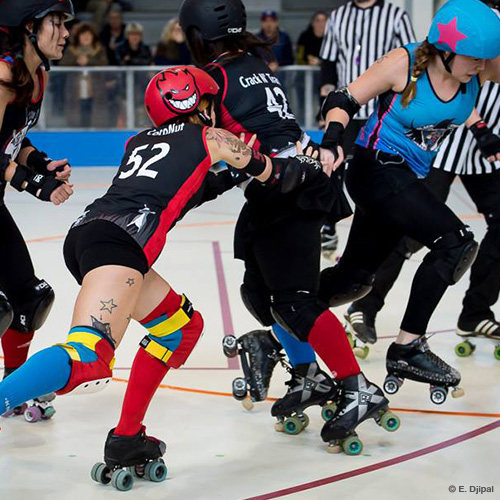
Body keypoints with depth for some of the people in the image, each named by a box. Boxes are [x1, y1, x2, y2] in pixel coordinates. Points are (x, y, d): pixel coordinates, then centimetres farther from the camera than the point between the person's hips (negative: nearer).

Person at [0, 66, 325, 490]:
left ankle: (127, 439, 18)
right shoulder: (211, 138, 17)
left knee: (182, 326, 23)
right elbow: (279, 176, 27)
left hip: (85, 232, 8)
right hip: (117, 242, -8)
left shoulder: (141, 142, 31)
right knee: (89, 361, -25)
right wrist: (314, 165, 45)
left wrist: (231, 175, 46)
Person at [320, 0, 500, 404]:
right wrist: (332, 140, -31)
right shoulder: (405, 64, -18)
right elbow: (344, 101, -15)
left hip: (409, 178, 7)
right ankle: (407, 348, -16)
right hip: (377, 169, -7)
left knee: (355, 274, 15)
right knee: (455, 242, -21)